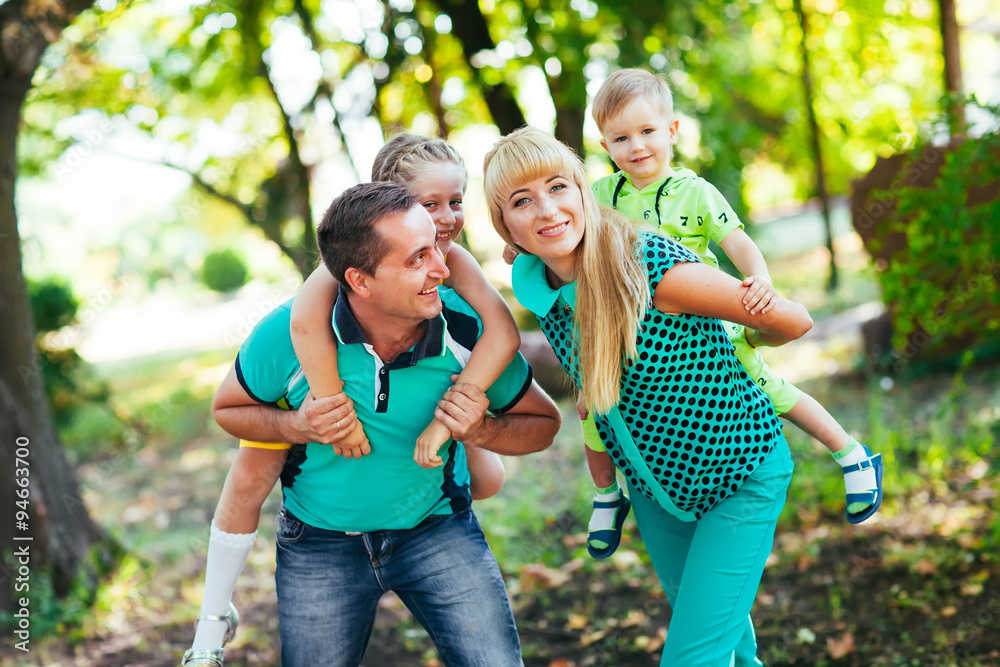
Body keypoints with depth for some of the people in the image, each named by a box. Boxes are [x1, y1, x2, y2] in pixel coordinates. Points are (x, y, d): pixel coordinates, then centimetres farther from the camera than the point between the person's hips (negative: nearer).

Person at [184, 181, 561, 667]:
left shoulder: (467, 329, -19)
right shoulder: (289, 333, -22)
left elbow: (543, 422, -4)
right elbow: (227, 408, -2)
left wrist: (482, 432, -25)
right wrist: (298, 427, -22)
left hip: (438, 528, 0)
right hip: (320, 544, 0)